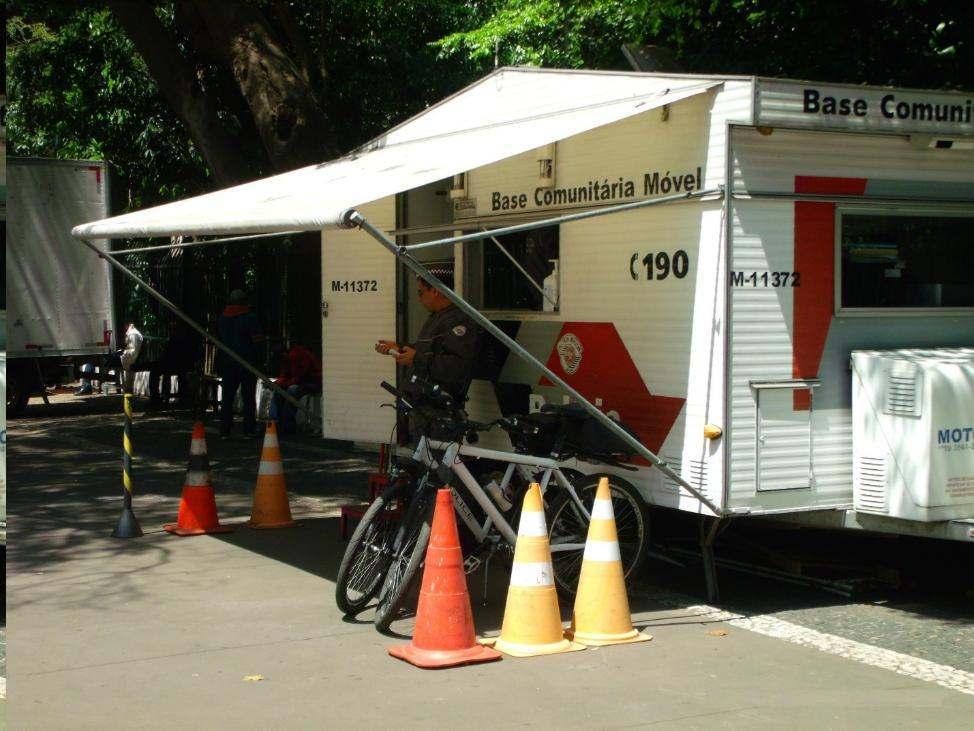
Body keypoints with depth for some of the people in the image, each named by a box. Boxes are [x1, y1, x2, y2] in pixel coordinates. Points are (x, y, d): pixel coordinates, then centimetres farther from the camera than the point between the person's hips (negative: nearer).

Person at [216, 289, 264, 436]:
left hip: (227, 362, 4)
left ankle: (224, 430, 4)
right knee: (248, 397, 0)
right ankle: (249, 430, -2)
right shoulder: (250, 318, -8)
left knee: (227, 397, 8)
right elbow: (258, 339, -14)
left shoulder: (221, 318, 8)